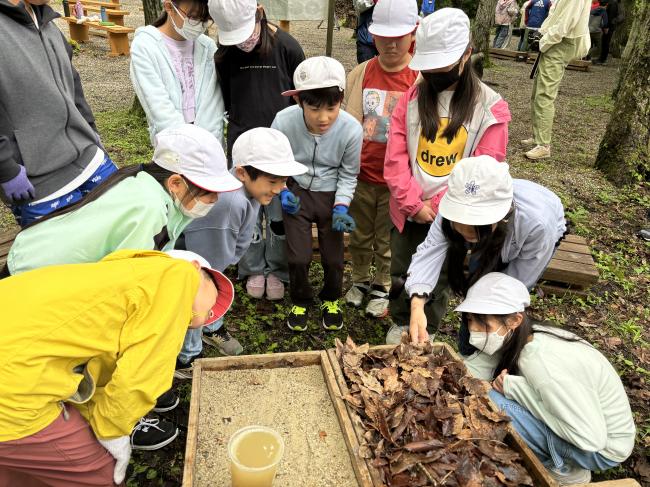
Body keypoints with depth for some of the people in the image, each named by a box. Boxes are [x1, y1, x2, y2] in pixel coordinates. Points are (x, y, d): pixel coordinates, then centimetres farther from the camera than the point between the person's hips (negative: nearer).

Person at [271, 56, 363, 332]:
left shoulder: (351, 129, -24)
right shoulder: (284, 122, -25)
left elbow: (348, 174, -7)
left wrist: (341, 208, -16)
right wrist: (282, 192, -17)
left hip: (331, 195, 1)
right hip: (297, 192, 0)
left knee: (333, 257, 8)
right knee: (298, 256, 1)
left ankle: (330, 300, 38)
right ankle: (300, 301, 30)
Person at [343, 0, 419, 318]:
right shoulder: (360, 74, -2)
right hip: (360, 175, 2)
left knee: (387, 240, 15)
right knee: (359, 235, 20)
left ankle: (382, 288, 37)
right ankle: (360, 280, 43)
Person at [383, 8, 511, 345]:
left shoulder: (491, 108, -9)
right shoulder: (412, 97, -2)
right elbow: (395, 157, -7)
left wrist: (437, 207, -17)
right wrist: (414, 204, -15)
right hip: (408, 212, 2)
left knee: (437, 279, 15)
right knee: (400, 275, 16)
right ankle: (400, 323, 41)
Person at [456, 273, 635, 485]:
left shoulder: (541, 364, -34)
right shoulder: (516, 338, -12)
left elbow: (591, 438, -28)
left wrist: (517, 389, -28)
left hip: (602, 448, -8)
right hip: (576, 418, 8)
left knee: (495, 401, -24)